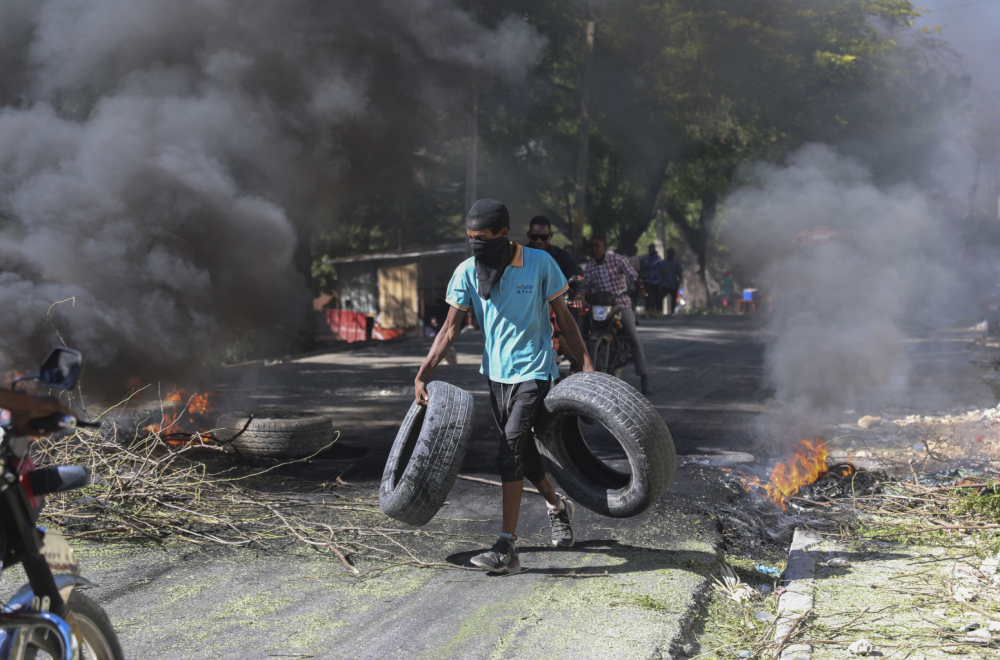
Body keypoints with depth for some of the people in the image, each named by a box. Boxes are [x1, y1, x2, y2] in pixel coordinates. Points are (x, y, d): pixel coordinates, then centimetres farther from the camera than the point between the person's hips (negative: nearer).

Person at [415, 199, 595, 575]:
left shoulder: (539, 263, -8)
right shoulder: (468, 272, -1)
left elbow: (562, 316, 1)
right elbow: (450, 328, 1)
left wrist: (586, 363, -5)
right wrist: (422, 374, -7)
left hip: (533, 372, -5)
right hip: (497, 373, 5)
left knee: (510, 451, -17)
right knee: (522, 452, 15)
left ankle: (507, 548, -17)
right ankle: (557, 507, 43)